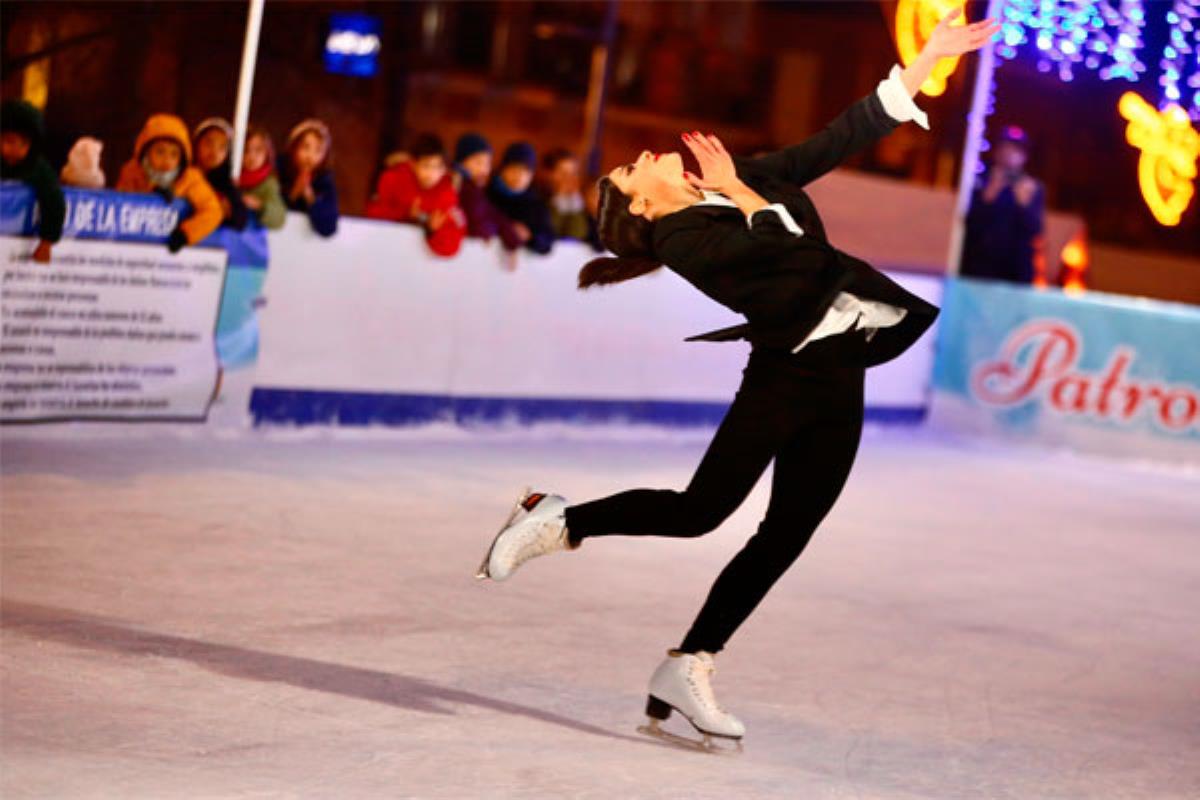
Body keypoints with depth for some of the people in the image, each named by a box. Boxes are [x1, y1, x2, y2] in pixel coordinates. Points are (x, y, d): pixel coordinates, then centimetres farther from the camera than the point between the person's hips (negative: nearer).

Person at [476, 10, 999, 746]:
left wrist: (930, 57, 12)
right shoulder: (678, 236, -8)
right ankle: (557, 522, 9)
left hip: (838, 381, 7)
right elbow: (791, 248, -18)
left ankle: (688, 670, 7)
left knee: (785, 537, 2)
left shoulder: (749, 177, 16)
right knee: (702, 507, -12)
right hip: (788, 374, -7)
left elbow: (844, 137, 14)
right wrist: (739, 193, -5)